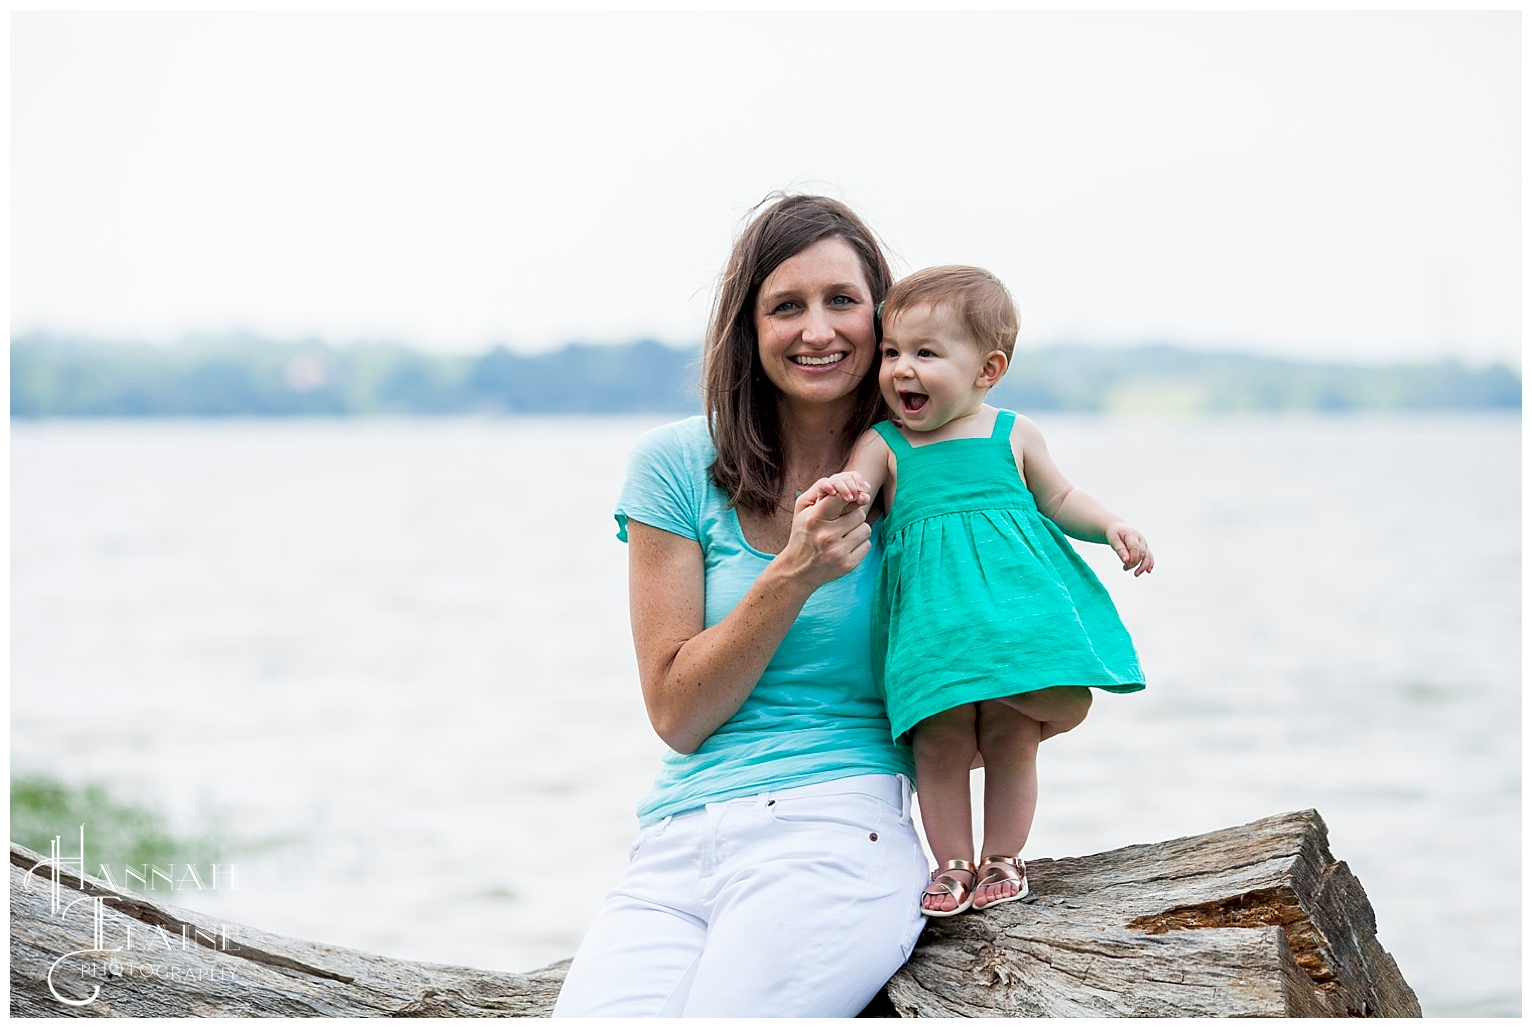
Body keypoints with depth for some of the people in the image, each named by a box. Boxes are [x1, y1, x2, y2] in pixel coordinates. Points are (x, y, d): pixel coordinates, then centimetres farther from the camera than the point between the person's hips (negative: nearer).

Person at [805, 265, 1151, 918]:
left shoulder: (1011, 436, 9)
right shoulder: (883, 445, 5)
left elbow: (1059, 499, 20)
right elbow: (853, 487, -10)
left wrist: (1111, 527, 4)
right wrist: (837, 489, -33)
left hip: (1014, 598, 1)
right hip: (931, 613, 0)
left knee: (1010, 738, -1)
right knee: (942, 739, -6)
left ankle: (1003, 859, 16)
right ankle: (952, 863, 10)